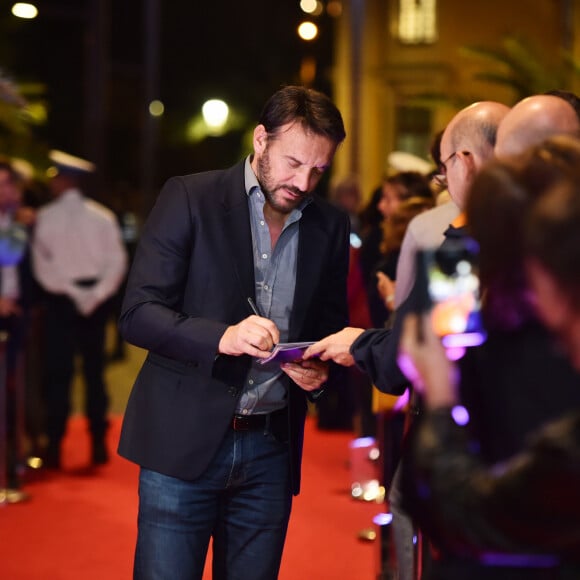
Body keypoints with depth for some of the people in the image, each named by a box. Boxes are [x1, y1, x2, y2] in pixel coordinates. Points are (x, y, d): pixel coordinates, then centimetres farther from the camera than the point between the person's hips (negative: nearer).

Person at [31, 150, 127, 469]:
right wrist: (97, 293, -8)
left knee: (57, 373, 4)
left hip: (59, 299, -2)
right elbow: (117, 260, -6)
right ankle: (99, 444, 11)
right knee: (94, 371, 10)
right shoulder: (102, 216, 1)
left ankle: (55, 446, 4)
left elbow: (41, 263, -11)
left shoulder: (46, 216, -6)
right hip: (94, 299, 3)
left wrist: (69, 291, -8)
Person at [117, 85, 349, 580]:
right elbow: (138, 313, -8)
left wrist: (319, 370, -6)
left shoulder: (330, 225, 8)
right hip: (184, 441, -3)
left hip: (271, 450, 4)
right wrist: (221, 337, -24)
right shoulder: (189, 198, -4)